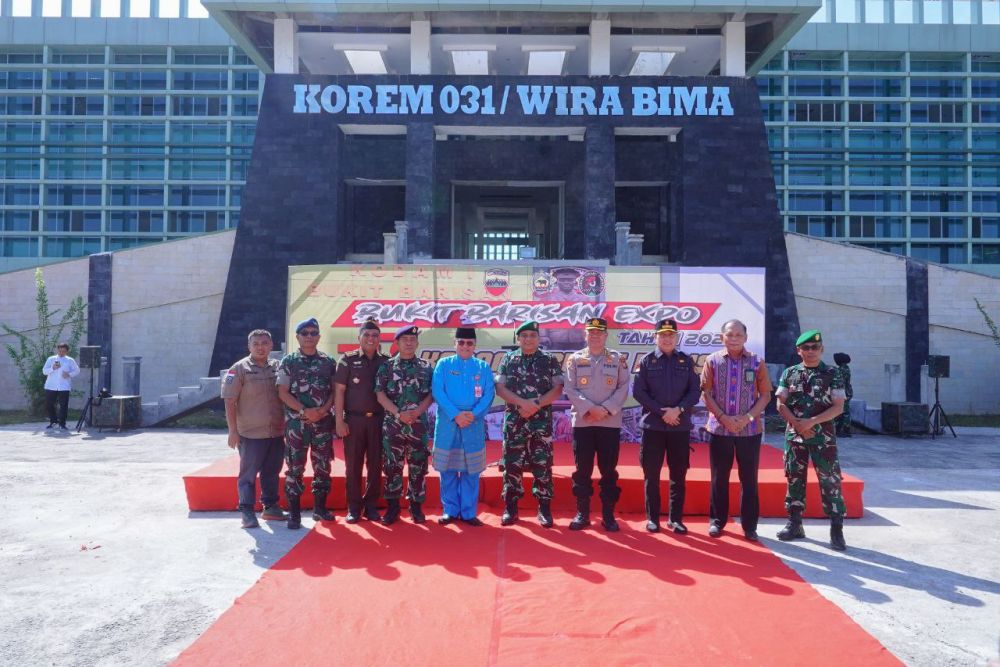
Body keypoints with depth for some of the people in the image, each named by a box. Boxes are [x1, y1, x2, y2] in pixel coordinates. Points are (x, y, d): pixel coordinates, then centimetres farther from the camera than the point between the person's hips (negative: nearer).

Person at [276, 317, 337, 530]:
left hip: (323, 422, 2)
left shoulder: (328, 362, 7)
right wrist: (304, 411, -16)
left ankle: (320, 508, 19)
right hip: (296, 422, -2)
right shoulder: (288, 361, 2)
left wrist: (322, 410, -11)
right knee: (295, 467, 0)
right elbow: (283, 392, -4)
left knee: (323, 466, 7)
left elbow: (335, 391, 6)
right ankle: (294, 512, 8)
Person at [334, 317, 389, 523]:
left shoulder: (386, 362, 6)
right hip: (354, 419, -2)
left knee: (376, 465, 6)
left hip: (378, 420, 2)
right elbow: (339, 391, -2)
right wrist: (339, 421, -8)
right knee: (353, 465, 3)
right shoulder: (348, 360, 0)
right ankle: (353, 508, 11)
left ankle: (371, 506, 16)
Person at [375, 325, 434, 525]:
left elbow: (432, 394, 3)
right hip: (392, 425, -1)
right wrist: (399, 413, -15)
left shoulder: (426, 368, 6)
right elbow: (380, 394, -3)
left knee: (418, 467, 5)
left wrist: (416, 412, -13)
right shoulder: (386, 367, 3)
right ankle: (393, 506, 15)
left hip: (418, 426, 1)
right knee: (392, 467, 4)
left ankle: (416, 505, 17)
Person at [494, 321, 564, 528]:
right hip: (514, 421, 1)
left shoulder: (549, 361, 6)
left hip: (542, 421, -1)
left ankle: (544, 508, 8)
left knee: (542, 465, 0)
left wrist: (536, 405, -14)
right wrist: (523, 403, -15)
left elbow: (557, 389, -1)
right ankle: (510, 508, 12)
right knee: (512, 464, 3)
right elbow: (500, 388, -1)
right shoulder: (508, 359, 8)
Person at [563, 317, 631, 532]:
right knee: (582, 470, 5)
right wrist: (590, 408, -13)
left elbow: (623, 389, 0)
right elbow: (570, 389, -1)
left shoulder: (618, 359, 6)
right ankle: (582, 514, 15)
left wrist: (606, 409, -13)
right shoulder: (575, 359, 6)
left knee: (609, 471, 5)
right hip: (582, 422, 0)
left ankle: (608, 515, 15)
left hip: (610, 423, 0)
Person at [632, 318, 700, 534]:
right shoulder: (647, 361, 2)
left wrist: (678, 409, -14)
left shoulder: (686, 361, 7)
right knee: (651, 474, 4)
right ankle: (652, 518, 15)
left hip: (680, 427, 1)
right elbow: (638, 392, -4)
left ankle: (676, 518, 17)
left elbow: (695, 391, 2)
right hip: (653, 425, -1)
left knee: (678, 475, 7)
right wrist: (661, 412, -12)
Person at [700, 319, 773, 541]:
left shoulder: (757, 362, 2)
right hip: (719, 429, 0)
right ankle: (717, 521, 19)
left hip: (750, 430, 0)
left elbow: (765, 395, 2)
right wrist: (724, 418, -12)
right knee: (719, 478, 8)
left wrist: (748, 417, -11)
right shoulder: (712, 361, 1)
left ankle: (749, 525, 14)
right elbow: (706, 394, -1)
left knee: (749, 479, 5)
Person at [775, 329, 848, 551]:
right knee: (794, 479, 8)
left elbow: (838, 407, -7)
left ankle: (837, 529, 5)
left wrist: (812, 422, -17)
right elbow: (781, 404, 2)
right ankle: (795, 524, 18)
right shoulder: (789, 373, 5)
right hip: (794, 436, 3)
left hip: (823, 437, -2)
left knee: (830, 480, -3)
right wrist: (798, 424, -11)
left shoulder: (832, 374, -1)